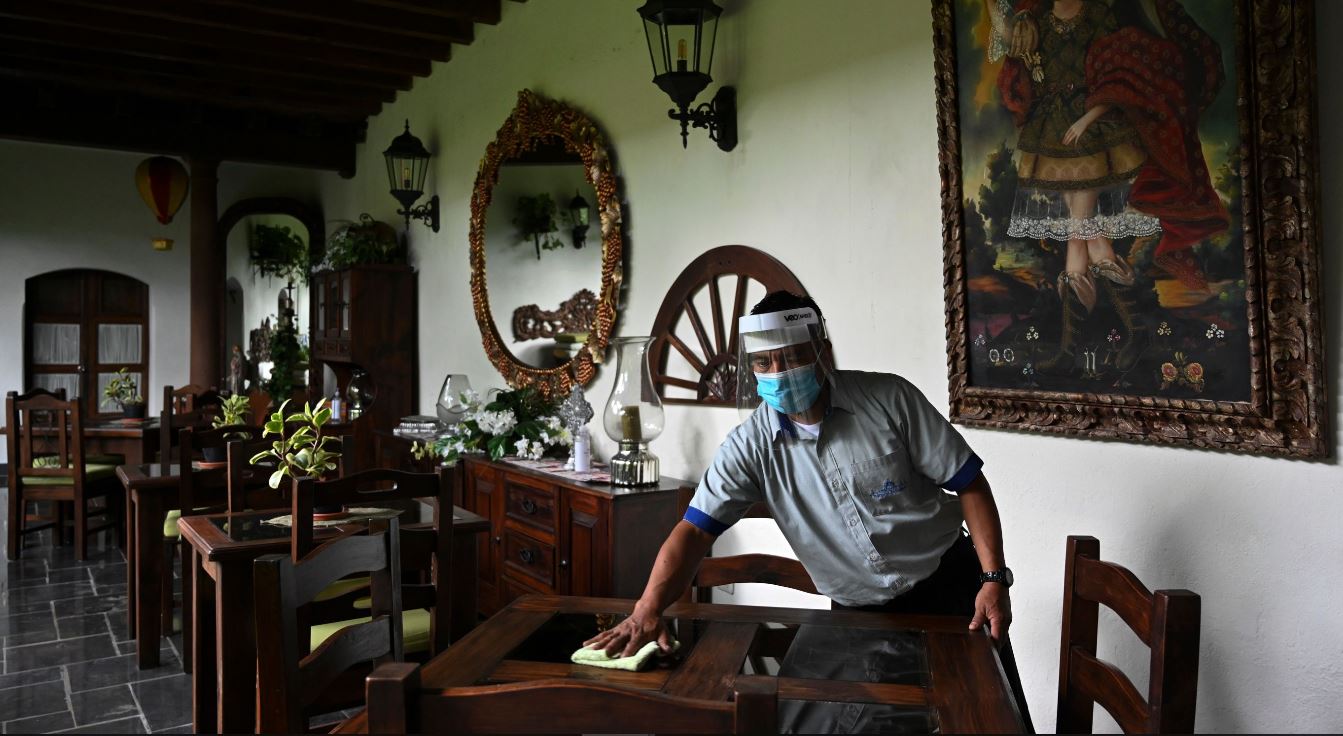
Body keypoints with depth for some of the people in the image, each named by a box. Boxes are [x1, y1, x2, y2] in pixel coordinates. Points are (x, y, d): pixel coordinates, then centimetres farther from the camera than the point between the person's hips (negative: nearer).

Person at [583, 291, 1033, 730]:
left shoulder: (889, 399, -14)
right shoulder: (751, 446, -10)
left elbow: (968, 485, -9)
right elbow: (695, 530, -15)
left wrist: (994, 579, -16)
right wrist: (647, 610, -30)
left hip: (950, 590, 0)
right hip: (859, 614, 1)